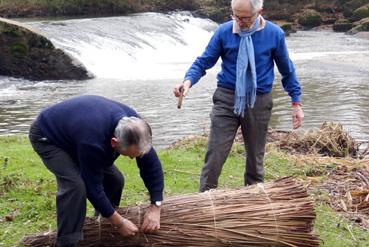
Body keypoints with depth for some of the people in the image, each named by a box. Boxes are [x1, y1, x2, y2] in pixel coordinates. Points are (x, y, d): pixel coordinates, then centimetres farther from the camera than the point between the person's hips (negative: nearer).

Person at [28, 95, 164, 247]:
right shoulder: (93, 141, -43)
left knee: (114, 179, -2)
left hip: (74, 130, 7)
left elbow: (151, 164, -14)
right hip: (47, 136, -7)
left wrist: (155, 206, -19)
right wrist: (120, 223, -24)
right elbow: (93, 187, -32)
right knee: (75, 185, -29)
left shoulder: (133, 124, -23)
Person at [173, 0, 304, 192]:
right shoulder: (223, 32, -5)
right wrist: (188, 81, -21)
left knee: (256, 158, 11)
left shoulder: (274, 34, -3)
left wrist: (296, 103, 6)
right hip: (226, 99, 0)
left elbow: (287, 70, 8)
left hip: (259, 102, 1)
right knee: (215, 155, -5)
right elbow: (203, 62, 0)